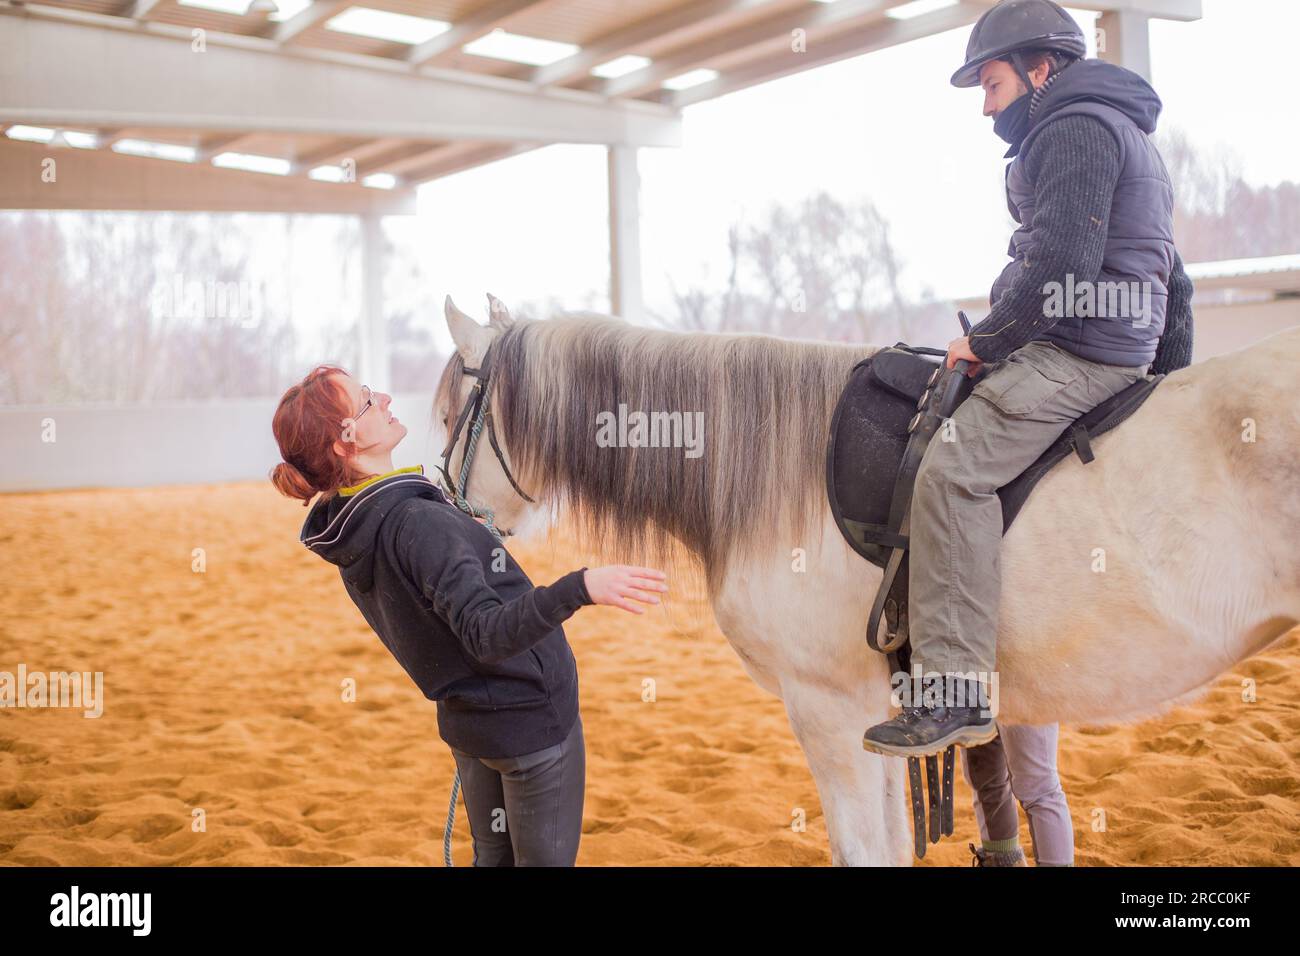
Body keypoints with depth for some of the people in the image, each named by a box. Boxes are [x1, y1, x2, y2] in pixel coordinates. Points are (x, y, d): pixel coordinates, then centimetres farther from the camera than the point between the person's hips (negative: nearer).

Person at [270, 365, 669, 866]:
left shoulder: (347, 532, -2)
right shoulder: (419, 523, -30)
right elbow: (486, 634, -42)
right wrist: (580, 587, -54)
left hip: (465, 719, 8)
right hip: (529, 716, -8)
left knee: (492, 855, 23)